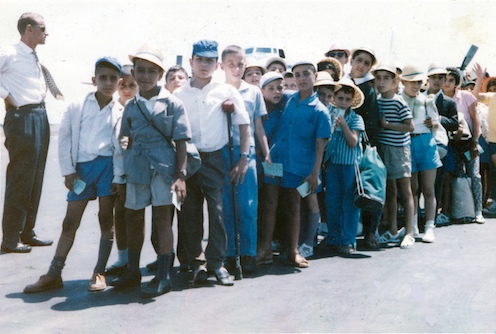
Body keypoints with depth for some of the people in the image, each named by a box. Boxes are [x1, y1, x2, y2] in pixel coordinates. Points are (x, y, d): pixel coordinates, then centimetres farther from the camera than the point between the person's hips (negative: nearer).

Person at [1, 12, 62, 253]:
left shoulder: (35, 59, 17)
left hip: (40, 117, 8)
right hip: (22, 118, -8)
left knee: (35, 179, 11)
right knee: (19, 180, -6)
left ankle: (27, 233, 20)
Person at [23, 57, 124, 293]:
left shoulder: (119, 113, 4)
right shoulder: (77, 108, 5)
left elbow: (120, 147, 2)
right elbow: (65, 138, 5)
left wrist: (118, 177, -4)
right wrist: (68, 171, 0)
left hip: (107, 165, -1)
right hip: (82, 167, 1)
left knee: (106, 219, 4)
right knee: (70, 222, 4)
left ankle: (99, 273, 14)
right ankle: (53, 275, 10)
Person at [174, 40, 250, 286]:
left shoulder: (226, 92, 3)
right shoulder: (179, 95, 7)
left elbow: (244, 126, 3)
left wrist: (243, 159, -3)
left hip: (214, 159, -2)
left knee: (217, 209, -5)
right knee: (190, 212, 5)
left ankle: (216, 262, 5)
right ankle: (197, 263, 15)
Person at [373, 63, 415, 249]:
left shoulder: (399, 102, -10)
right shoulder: (377, 102, 9)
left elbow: (410, 126, -15)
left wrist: (386, 124, -16)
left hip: (399, 149, -6)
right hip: (383, 148, 6)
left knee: (405, 193, 0)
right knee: (389, 192, 13)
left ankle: (409, 233, 4)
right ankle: (393, 231, 22)